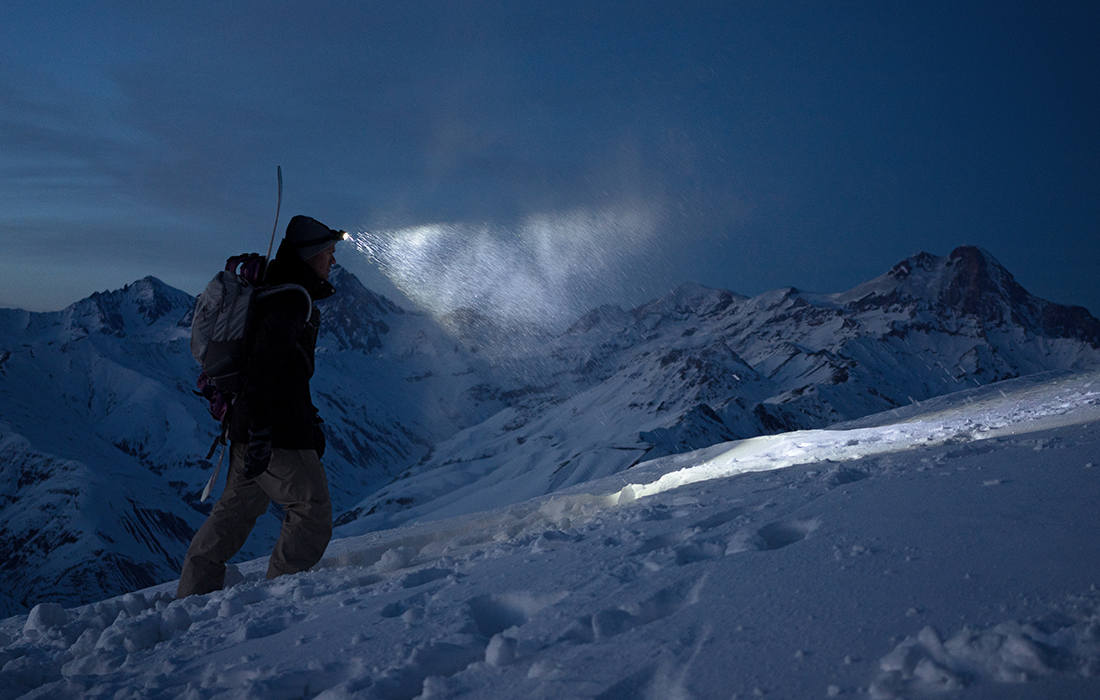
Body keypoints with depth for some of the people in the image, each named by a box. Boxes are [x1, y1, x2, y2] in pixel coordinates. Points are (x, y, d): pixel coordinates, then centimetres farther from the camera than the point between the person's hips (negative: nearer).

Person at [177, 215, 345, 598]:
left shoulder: (275, 294, 19)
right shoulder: (292, 300, -14)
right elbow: (267, 366, -24)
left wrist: (310, 421, 25)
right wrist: (261, 432, -27)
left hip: (249, 426, 10)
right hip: (277, 432, -10)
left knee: (235, 511, 18)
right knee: (312, 513, -1)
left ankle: (192, 596, 25)